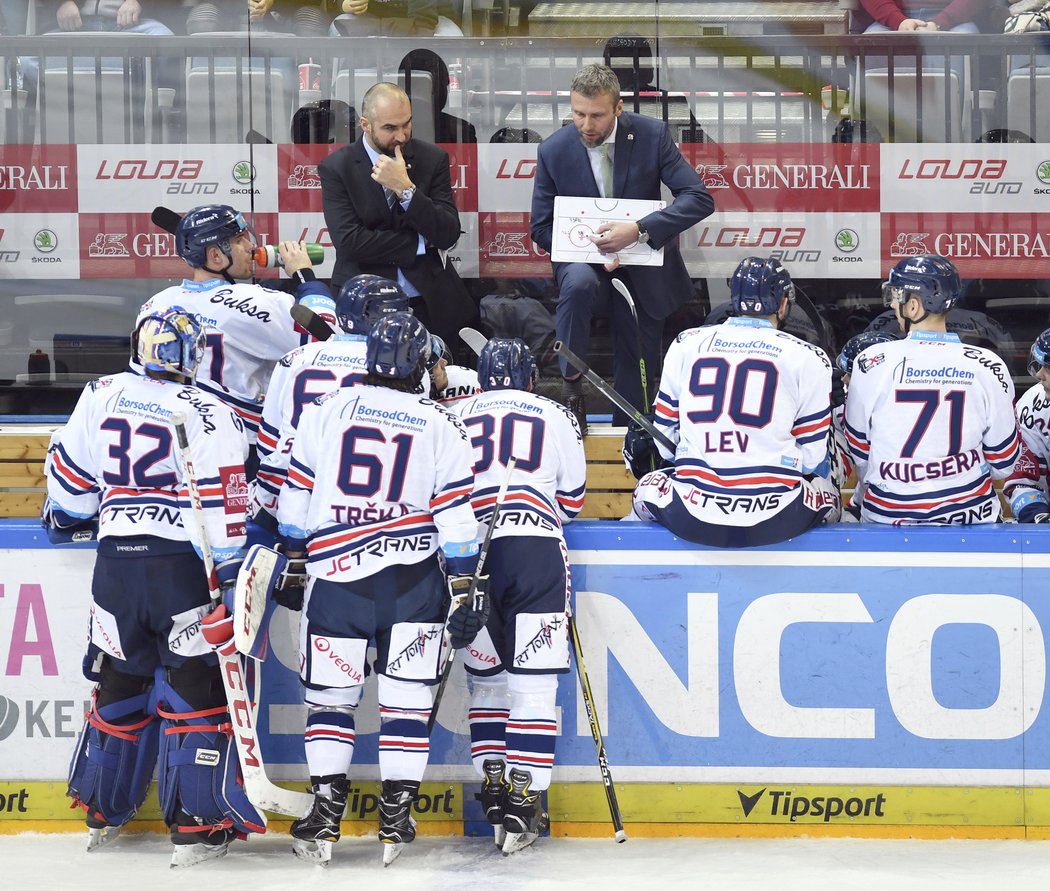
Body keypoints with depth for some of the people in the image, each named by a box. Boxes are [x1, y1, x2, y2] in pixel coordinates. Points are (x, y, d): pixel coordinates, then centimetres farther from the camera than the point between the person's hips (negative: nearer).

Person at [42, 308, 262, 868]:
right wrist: (230, 579, -4)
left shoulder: (101, 397, 4)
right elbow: (223, 504, -11)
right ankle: (195, 828, 1)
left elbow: (70, 473, 14)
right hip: (182, 564, -4)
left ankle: (103, 812, 29)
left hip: (116, 562, 4)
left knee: (118, 682, 18)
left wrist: (65, 518, 34)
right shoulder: (211, 417, -9)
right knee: (196, 689, 3)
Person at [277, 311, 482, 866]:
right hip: (413, 579, 0)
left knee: (330, 696, 10)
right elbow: (455, 514, -1)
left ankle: (326, 816, 7)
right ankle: (396, 820, 3)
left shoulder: (326, 411, 3)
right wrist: (466, 591, 4)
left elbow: (295, 498, 7)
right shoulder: (440, 425, 2)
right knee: (407, 699, 5)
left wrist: (293, 563, 19)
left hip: (335, 574, 0)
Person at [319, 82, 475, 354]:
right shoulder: (336, 168, -4)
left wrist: (405, 189, -18)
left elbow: (448, 235, -7)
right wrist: (420, 243, -10)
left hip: (430, 304, 2)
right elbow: (349, 241, -14)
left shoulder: (433, 159, 2)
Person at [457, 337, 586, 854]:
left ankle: (492, 787, 11)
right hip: (536, 549, -2)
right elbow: (572, 501, 17)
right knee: (533, 680, -1)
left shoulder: (455, 417, 15)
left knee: (486, 676, 16)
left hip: (469, 551, 2)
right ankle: (522, 800, -6)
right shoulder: (557, 418, 13)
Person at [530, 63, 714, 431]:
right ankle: (571, 388, -23)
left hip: (644, 272, 1)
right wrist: (591, 249, -22)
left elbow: (698, 198, -16)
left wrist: (639, 230, -31)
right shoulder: (554, 151, -8)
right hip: (584, 260, -1)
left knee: (636, 373, 1)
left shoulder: (652, 135, -11)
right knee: (578, 282, -35)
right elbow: (542, 228, -2)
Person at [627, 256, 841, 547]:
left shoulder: (685, 345, 8)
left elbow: (665, 439, 14)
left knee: (649, 487, 35)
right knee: (827, 495, 31)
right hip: (774, 523, -2)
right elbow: (812, 458, 5)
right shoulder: (808, 358, 2)